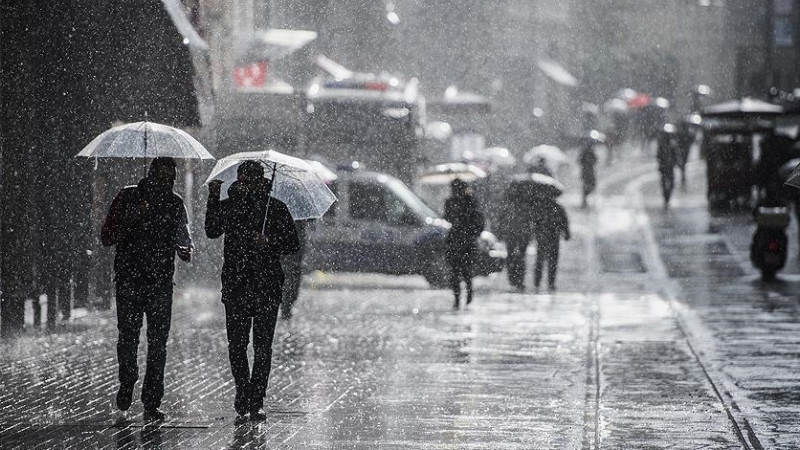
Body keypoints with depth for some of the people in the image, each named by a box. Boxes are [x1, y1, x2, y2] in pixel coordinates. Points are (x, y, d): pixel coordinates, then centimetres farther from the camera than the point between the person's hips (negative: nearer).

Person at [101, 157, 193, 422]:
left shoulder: (175, 203, 11)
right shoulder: (128, 198, 3)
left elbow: (184, 238, 21)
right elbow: (107, 238, 1)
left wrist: (186, 250, -2)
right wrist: (132, 218, -14)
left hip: (161, 281, 2)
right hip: (129, 279, -2)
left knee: (158, 342, -4)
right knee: (128, 338, -6)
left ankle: (152, 403, -1)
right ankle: (127, 383, 19)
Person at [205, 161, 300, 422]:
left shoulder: (276, 209, 5)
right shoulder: (228, 206, 10)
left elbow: (293, 244, 5)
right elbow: (212, 231, -1)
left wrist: (270, 242, -13)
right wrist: (213, 199, -8)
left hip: (267, 287, -1)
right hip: (235, 287, 1)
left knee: (262, 346, -3)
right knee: (236, 344, 0)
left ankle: (255, 403, 1)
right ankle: (243, 393, 18)